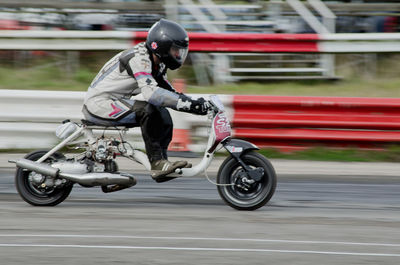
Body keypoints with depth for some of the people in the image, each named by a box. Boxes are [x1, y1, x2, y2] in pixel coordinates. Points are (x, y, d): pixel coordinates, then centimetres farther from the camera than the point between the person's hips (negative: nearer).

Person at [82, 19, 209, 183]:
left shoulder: (157, 64, 10)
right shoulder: (139, 58, -21)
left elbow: (170, 93, 14)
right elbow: (150, 92, -35)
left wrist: (195, 103, -4)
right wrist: (187, 103, -39)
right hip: (99, 103, -10)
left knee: (163, 115, 2)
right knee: (147, 109, -29)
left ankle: (162, 162, -4)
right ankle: (157, 163, -28)